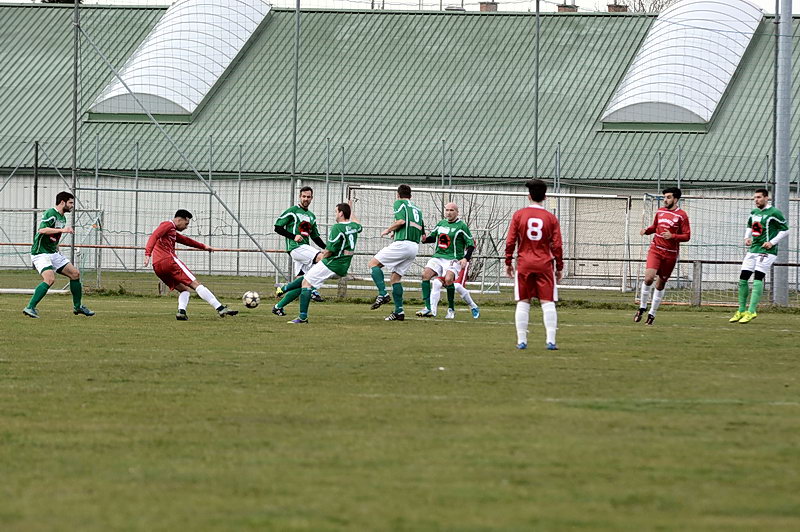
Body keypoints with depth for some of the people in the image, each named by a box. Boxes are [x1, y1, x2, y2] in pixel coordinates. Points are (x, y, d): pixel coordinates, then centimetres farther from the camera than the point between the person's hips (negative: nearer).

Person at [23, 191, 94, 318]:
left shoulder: (63, 218, 16)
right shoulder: (50, 214, -14)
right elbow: (42, 230, -29)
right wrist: (62, 230, -32)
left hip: (53, 253, 9)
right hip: (41, 254, -9)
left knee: (75, 273, 7)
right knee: (50, 279, -27)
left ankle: (77, 306, 19)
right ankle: (30, 308, -25)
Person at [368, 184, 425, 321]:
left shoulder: (399, 203, 3)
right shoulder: (417, 209, 24)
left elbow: (401, 221, -15)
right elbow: (423, 234, 22)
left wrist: (388, 230, 2)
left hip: (402, 243, -7)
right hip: (415, 247, 7)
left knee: (373, 263, 1)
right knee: (396, 277, 12)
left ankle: (383, 294, -17)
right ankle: (399, 311, 4)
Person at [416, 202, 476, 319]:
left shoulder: (461, 226, -3)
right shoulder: (441, 224, 13)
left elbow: (471, 244, -1)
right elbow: (433, 237, 26)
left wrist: (466, 258, -15)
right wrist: (425, 239, 3)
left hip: (453, 259, -5)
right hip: (438, 257, 5)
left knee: (448, 279, -28)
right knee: (425, 274, -17)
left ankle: (451, 309, -10)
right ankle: (428, 308, -16)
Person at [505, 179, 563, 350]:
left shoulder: (519, 215, 0)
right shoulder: (551, 218, 1)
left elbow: (510, 241, -1)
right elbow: (557, 245, 0)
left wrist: (508, 262, 9)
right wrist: (559, 267, 9)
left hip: (524, 264, 0)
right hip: (545, 264, 0)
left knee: (523, 303, 5)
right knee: (548, 303, 0)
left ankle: (521, 340, 3)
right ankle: (551, 340, -8)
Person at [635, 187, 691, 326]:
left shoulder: (681, 216, -5)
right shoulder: (660, 212, 9)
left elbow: (687, 236, -7)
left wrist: (672, 236, -22)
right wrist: (647, 230, 2)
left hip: (670, 254, -2)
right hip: (655, 250, 2)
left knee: (661, 284, 6)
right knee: (649, 278, -18)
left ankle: (652, 313, 20)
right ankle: (642, 308, -1)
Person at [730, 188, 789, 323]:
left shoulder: (774, 213, -8)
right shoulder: (754, 212, 14)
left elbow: (785, 230, -5)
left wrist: (772, 242, -13)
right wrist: (747, 237, 11)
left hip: (767, 251, -8)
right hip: (753, 250, 8)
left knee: (758, 278, -16)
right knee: (743, 278, 3)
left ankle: (751, 311, -18)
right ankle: (741, 311, 12)